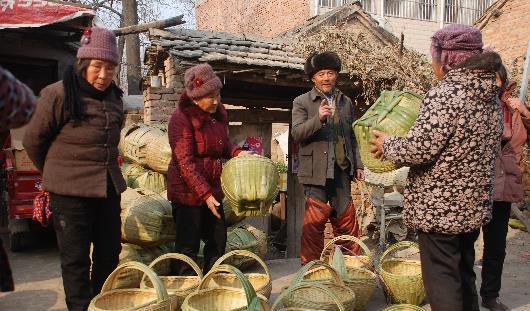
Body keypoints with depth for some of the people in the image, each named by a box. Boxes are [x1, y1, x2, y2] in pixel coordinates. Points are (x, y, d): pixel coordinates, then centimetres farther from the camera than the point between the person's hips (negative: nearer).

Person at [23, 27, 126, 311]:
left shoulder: (113, 97, 6)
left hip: (108, 189, 6)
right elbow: (33, 141, -1)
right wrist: (56, 173, 12)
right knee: (76, 259, 5)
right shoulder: (58, 95, -11)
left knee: (110, 253, 15)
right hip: (71, 192, -6)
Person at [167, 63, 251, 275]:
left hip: (213, 188, 8)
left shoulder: (219, 112, 5)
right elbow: (185, 163, -21)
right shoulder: (181, 119, -17)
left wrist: (236, 153, -1)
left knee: (218, 240, 16)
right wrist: (204, 194, -25)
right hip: (188, 191, -8)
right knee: (188, 246, 1)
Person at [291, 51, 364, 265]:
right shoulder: (302, 102, 1)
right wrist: (318, 118, -26)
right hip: (315, 171, -4)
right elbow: (296, 133, -11)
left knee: (346, 219, 11)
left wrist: (358, 165, 14)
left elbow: (352, 136, 19)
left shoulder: (346, 102, 15)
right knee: (314, 222, -3)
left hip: (342, 169, 4)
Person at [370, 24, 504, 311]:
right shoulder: (490, 96, 8)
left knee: (441, 279, 2)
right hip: (474, 207, 9)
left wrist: (386, 144, -6)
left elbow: (418, 150, -24)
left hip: (440, 209, -8)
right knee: (464, 276, 20)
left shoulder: (444, 95, -20)